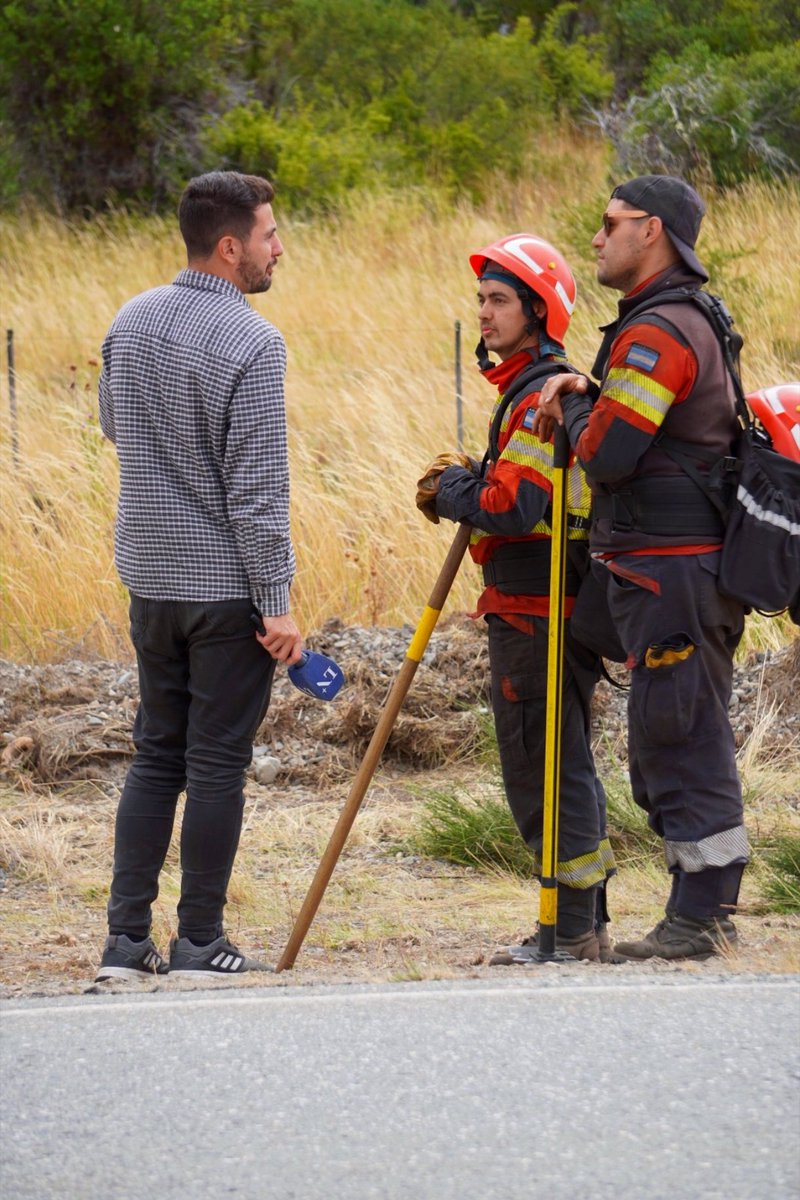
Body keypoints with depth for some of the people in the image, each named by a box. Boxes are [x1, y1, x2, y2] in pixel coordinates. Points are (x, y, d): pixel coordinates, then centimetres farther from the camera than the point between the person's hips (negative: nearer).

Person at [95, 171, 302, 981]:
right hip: (226, 583, -6)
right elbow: (257, 489, -19)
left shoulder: (130, 323, 4)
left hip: (150, 577, 6)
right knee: (217, 763, 2)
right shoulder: (249, 343, -18)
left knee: (156, 754, 14)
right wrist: (276, 602, -14)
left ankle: (126, 939, 10)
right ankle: (199, 944, 7)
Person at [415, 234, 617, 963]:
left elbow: (514, 506, -26)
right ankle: (588, 926, 21)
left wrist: (451, 490, -8)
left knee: (544, 772, -6)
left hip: (536, 617, -11)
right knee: (565, 768, 15)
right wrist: (465, 484, 8)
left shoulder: (542, 398, -17)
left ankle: (571, 933, -3)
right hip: (547, 609, 11)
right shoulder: (544, 390, 17)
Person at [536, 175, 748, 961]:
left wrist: (574, 411, -1)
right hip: (668, 569, 11)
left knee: (679, 738, -7)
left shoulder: (657, 334, -17)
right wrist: (584, 400, 5)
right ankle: (702, 909, 19)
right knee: (672, 741, 14)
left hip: (671, 571, -11)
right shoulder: (686, 321, 18)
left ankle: (700, 916, -4)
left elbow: (607, 455, -21)